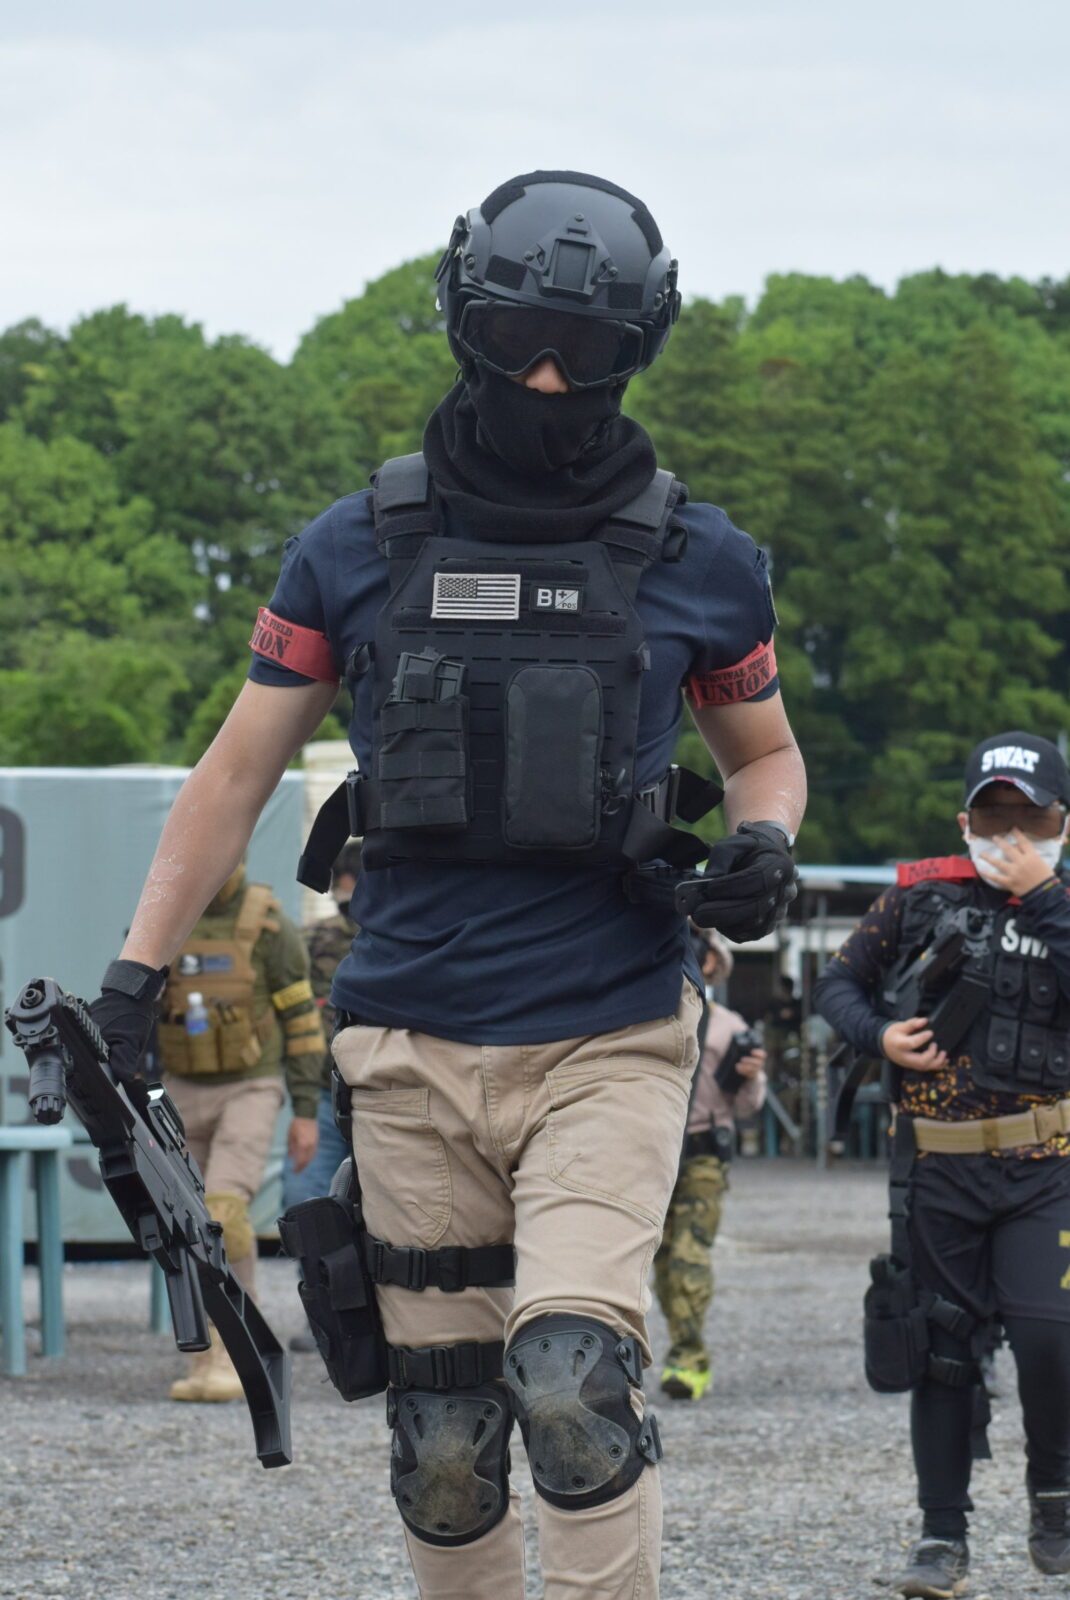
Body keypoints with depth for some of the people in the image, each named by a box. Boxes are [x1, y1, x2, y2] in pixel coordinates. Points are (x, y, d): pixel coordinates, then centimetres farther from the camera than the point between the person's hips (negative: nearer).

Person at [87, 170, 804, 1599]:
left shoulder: (700, 564, 3)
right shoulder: (356, 554, 4)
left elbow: (764, 749, 18)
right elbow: (239, 772, 10)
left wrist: (764, 848, -4)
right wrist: (133, 976, 5)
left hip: (610, 1048, -2)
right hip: (414, 1054, 2)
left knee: (573, 1386, -21)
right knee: (442, 1452, 5)